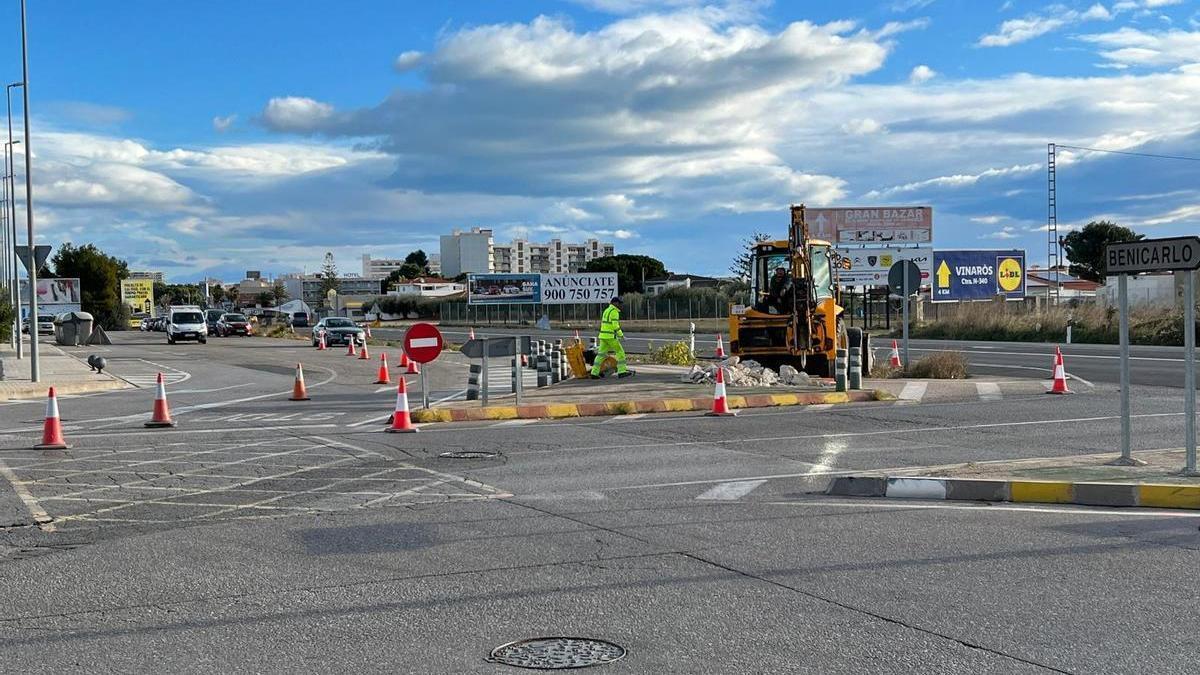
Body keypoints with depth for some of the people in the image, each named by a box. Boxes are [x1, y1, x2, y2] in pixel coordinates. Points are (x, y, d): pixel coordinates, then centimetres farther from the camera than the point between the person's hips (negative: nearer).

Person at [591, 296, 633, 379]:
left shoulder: (607, 310, 18)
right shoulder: (614, 311, -12)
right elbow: (615, 325, -19)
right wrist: (621, 335, -8)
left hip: (603, 335, 9)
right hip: (610, 337, -9)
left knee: (601, 354, 7)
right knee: (620, 352, 2)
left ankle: (594, 373, 3)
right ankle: (622, 371, 2)